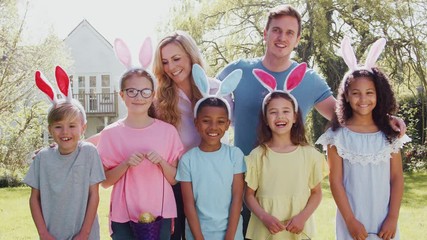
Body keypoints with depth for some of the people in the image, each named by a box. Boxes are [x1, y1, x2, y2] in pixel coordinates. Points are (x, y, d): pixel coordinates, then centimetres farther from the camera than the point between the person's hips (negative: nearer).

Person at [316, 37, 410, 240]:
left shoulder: (389, 134, 2)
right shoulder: (338, 135, -6)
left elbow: (396, 178, 2)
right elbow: (335, 181, -7)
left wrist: (393, 218, -5)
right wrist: (350, 220, -11)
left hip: (384, 221, 2)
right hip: (353, 221, -2)